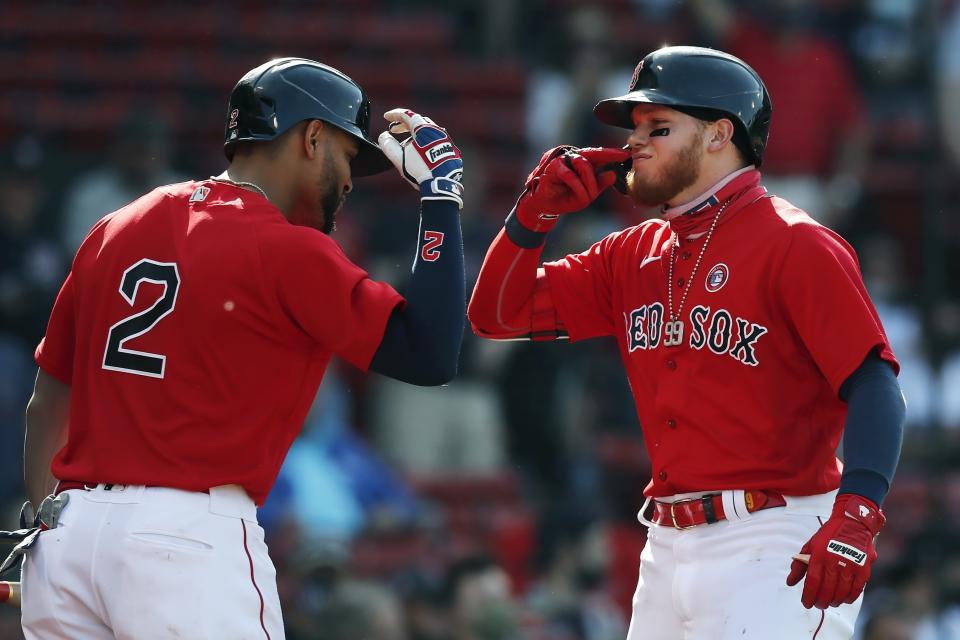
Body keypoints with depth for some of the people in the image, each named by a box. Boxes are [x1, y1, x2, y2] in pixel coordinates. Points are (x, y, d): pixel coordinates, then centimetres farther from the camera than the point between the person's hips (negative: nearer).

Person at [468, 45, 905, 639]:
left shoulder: (796, 246, -8)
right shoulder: (634, 255, 15)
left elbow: (874, 385, -17)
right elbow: (499, 314, 18)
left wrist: (857, 514, -30)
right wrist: (537, 210, 3)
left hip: (777, 548, -7)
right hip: (669, 545, 8)